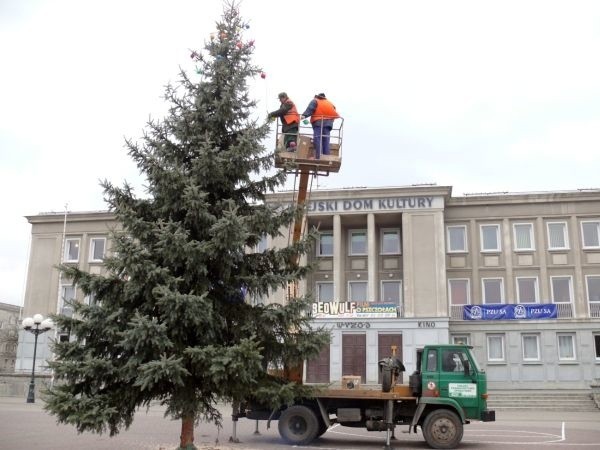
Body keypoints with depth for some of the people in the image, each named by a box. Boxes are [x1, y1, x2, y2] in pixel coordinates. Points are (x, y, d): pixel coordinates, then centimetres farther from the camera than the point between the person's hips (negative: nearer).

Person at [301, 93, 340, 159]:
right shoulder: (330, 103, 25)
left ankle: (318, 157, -21)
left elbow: (310, 109, -7)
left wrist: (304, 115, -17)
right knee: (326, 140, 6)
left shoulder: (315, 101, 11)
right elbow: (335, 114, 17)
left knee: (317, 139, -10)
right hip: (328, 123, 5)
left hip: (318, 123, -5)